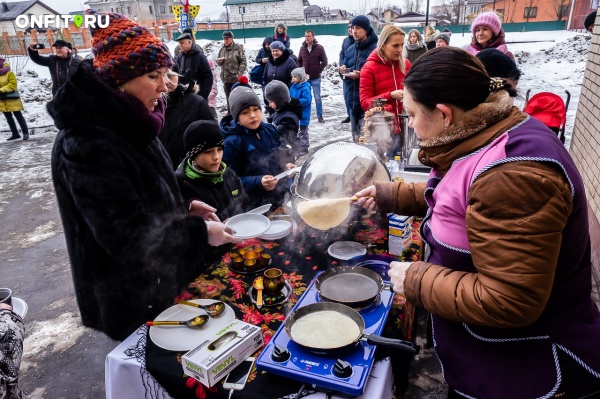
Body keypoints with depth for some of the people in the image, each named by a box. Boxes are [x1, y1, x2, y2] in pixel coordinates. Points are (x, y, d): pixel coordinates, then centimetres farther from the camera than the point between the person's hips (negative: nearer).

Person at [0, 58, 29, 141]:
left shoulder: (9, 73, -7)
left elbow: (12, 84, -15)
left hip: (11, 99, -7)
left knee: (18, 116, -4)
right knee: (8, 117, 11)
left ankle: (25, 133, 1)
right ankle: (15, 134, 19)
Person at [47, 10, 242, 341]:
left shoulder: (126, 124, 1)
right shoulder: (87, 144, -29)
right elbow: (126, 238, -29)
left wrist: (184, 209, 0)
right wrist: (199, 232, -22)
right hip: (133, 302, -8)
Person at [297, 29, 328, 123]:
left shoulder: (319, 48, -3)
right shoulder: (302, 48, 6)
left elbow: (324, 62, -4)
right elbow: (299, 61, 15)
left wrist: (318, 71, -9)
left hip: (315, 78, -3)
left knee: (317, 97, 1)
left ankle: (320, 116, 11)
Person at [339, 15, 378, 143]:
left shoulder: (375, 49, -9)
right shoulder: (350, 50, 14)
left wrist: (362, 75, -22)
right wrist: (343, 71, -1)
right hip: (353, 99, 7)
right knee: (356, 137, 17)